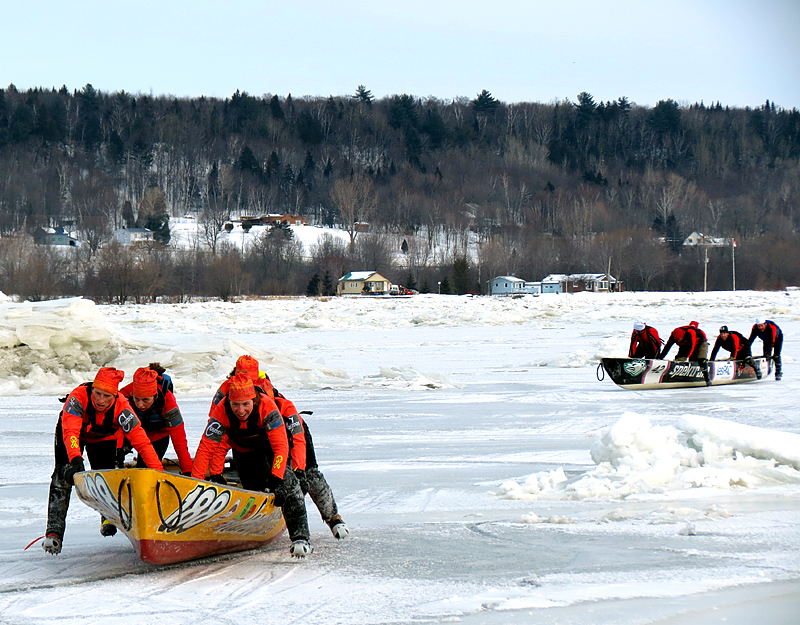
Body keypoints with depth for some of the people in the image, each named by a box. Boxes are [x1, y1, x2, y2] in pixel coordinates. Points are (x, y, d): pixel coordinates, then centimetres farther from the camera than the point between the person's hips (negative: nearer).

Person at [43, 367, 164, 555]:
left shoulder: (121, 407, -36)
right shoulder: (78, 398, -41)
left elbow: (141, 442, -38)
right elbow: (70, 432, -52)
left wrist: (158, 472, -46)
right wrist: (76, 459, -70)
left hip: (104, 437, 2)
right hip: (75, 433, -2)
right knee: (63, 475, -18)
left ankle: (108, 517, 25)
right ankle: (54, 531, -19)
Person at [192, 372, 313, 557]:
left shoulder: (267, 406, -37)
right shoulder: (222, 412, -32)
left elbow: (281, 446, -38)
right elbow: (205, 448, -32)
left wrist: (276, 478, -49)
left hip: (269, 446, -3)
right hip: (243, 451, 3)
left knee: (287, 485, -23)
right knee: (254, 491, -11)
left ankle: (300, 537, -25)